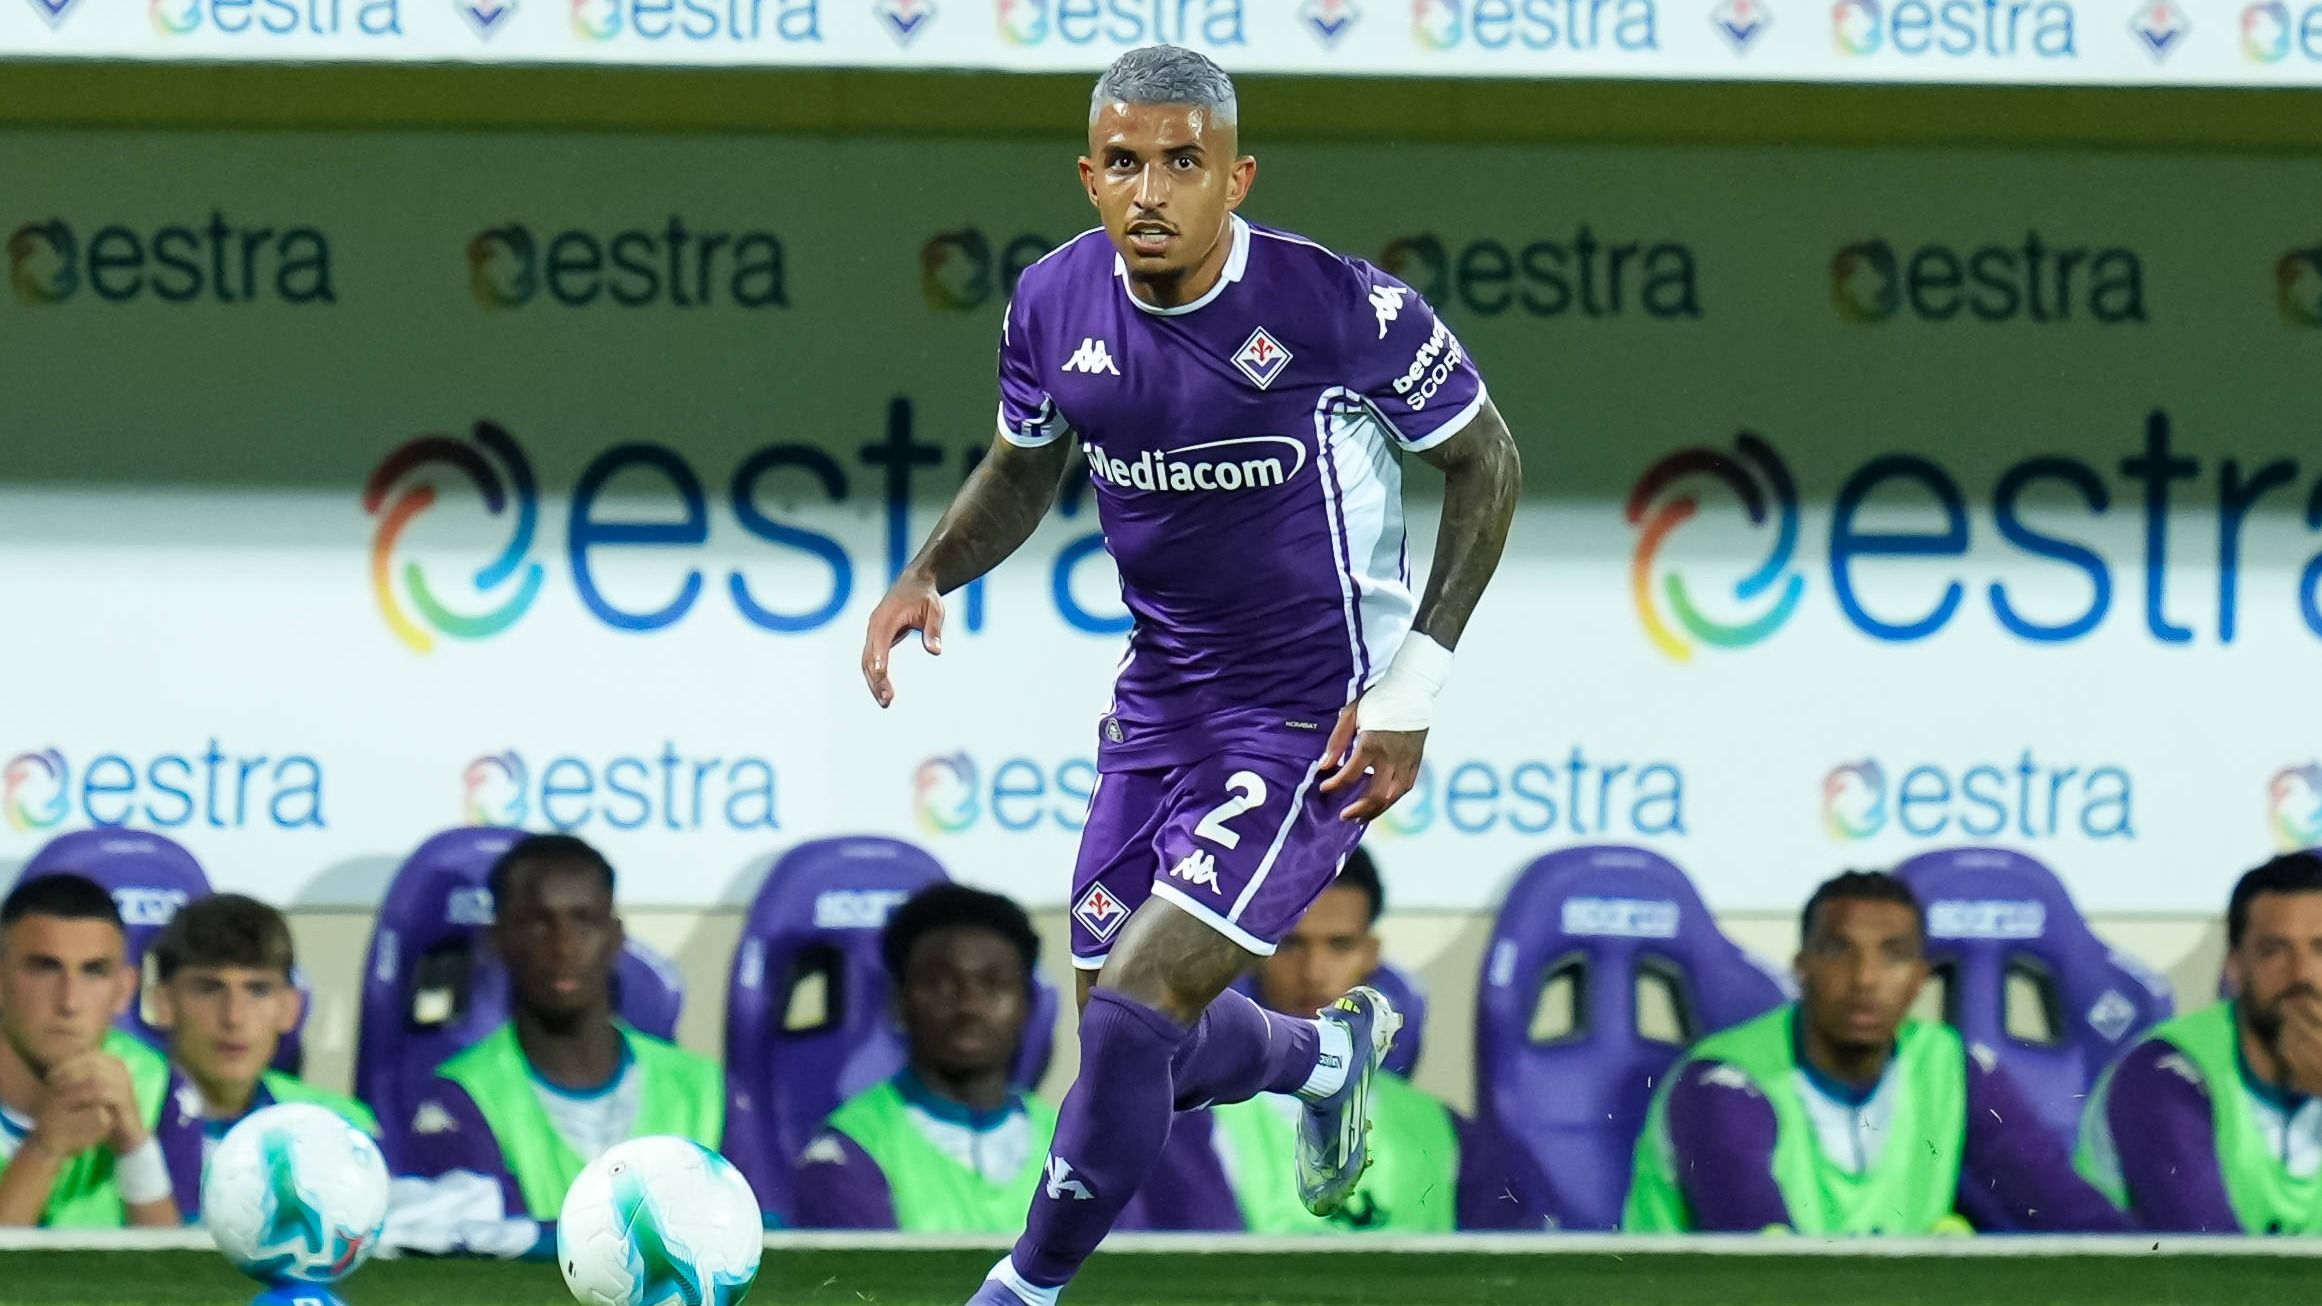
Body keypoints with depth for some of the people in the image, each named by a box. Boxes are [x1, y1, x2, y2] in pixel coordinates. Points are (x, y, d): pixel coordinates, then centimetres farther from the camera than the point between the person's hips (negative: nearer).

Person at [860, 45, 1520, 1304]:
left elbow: (1484, 463, -7)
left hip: (1313, 723, -6)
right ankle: (1333, 1052, 46)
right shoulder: (1055, 303, -6)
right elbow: (1025, 467, 15)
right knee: (1134, 1044, 13)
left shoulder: (1340, 308, -20)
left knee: (1134, 1013, -16)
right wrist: (928, 573, -6)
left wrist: (1413, 685, -12)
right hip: (1160, 703, 6)